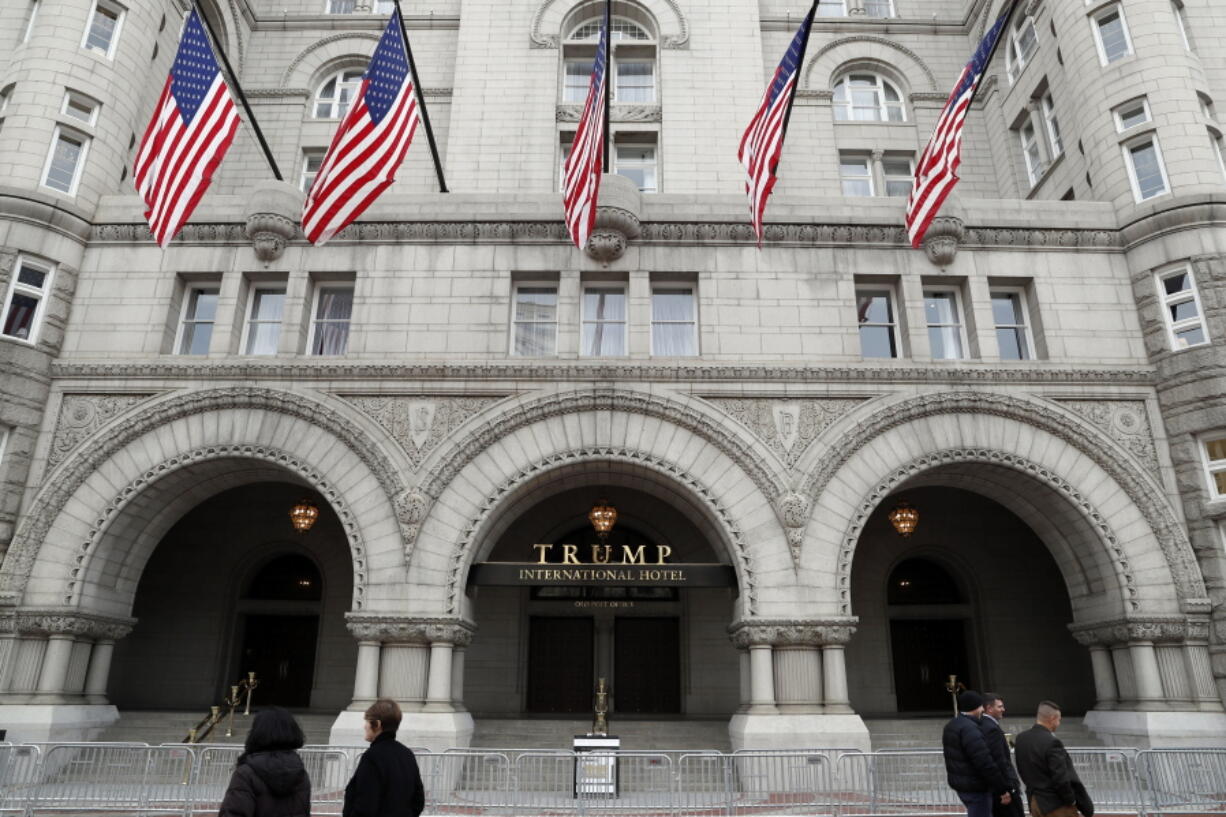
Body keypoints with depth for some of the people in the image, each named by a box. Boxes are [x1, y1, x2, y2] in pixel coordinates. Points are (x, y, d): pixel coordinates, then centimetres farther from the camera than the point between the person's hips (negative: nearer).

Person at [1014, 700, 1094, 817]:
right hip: (1057, 804, -7)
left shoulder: (1021, 738, 2)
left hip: (1035, 802, 7)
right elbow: (1061, 778, -21)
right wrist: (1071, 801, -6)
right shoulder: (1051, 742, -22)